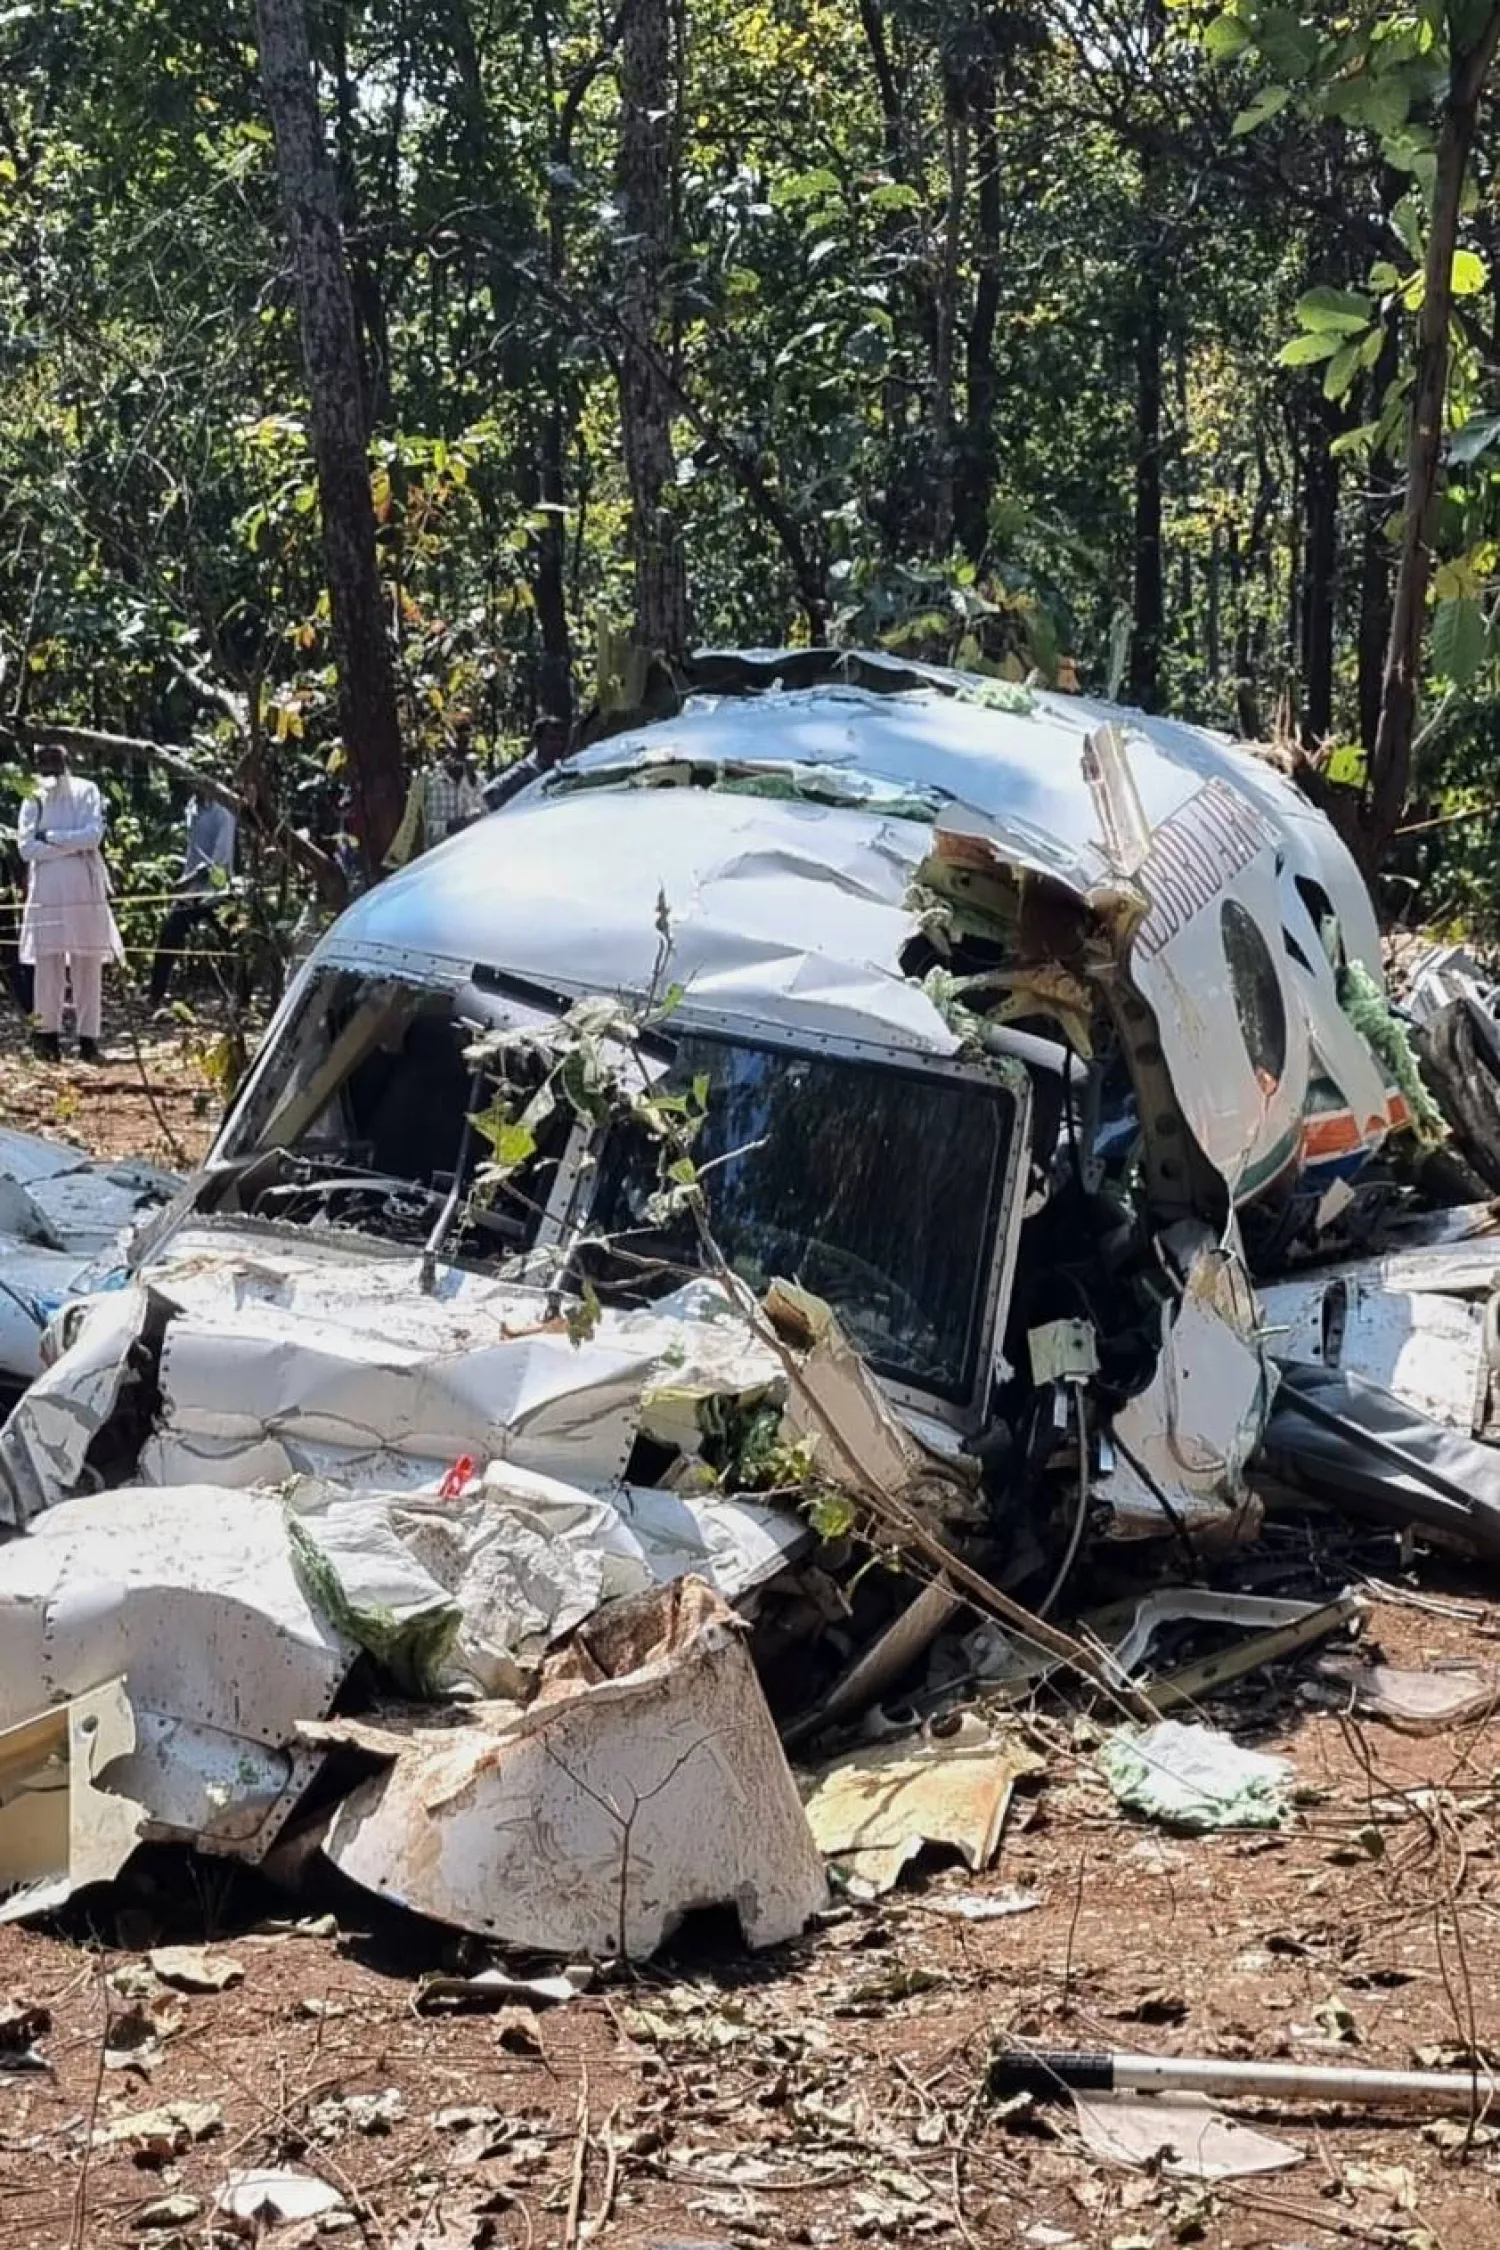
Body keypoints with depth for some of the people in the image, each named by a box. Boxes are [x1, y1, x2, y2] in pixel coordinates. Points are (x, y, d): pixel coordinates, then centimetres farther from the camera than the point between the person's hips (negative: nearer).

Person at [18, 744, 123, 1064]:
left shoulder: (86, 792, 3)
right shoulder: (33, 800, 8)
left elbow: (93, 835, -10)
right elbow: (27, 848, -2)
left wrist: (49, 837, -7)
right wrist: (73, 846, -8)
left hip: (85, 891, -1)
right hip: (46, 891, 1)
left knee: (88, 965, -1)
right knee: (48, 963, -1)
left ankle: (89, 1038, 2)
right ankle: (49, 1035, 5)